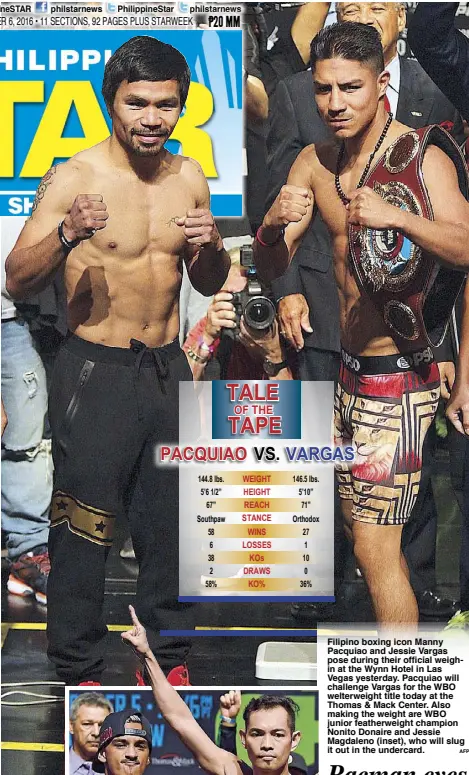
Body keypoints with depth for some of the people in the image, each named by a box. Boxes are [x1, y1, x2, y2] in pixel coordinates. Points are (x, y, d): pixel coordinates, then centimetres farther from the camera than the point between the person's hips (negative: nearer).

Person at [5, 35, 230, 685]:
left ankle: (171, 654, 32)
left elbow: (210, 285, 13)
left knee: (170, 518, 14)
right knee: (83, 528, 1)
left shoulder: (188, 177, 6)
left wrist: (211, 247, -9)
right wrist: (67, 235, -31)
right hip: (96, 370, -5)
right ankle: (80, 669, 20)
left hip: (168, 367, 5)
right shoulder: (74, 178, -10)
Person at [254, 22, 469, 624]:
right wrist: (273, 227, -19)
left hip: (398, 377, -7)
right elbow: (270, 268, 2)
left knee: (375, 551, -4)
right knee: (365, 533, 19)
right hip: (349, 371, 7)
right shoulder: (315, 162, 4)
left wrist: (396, 217, -45)